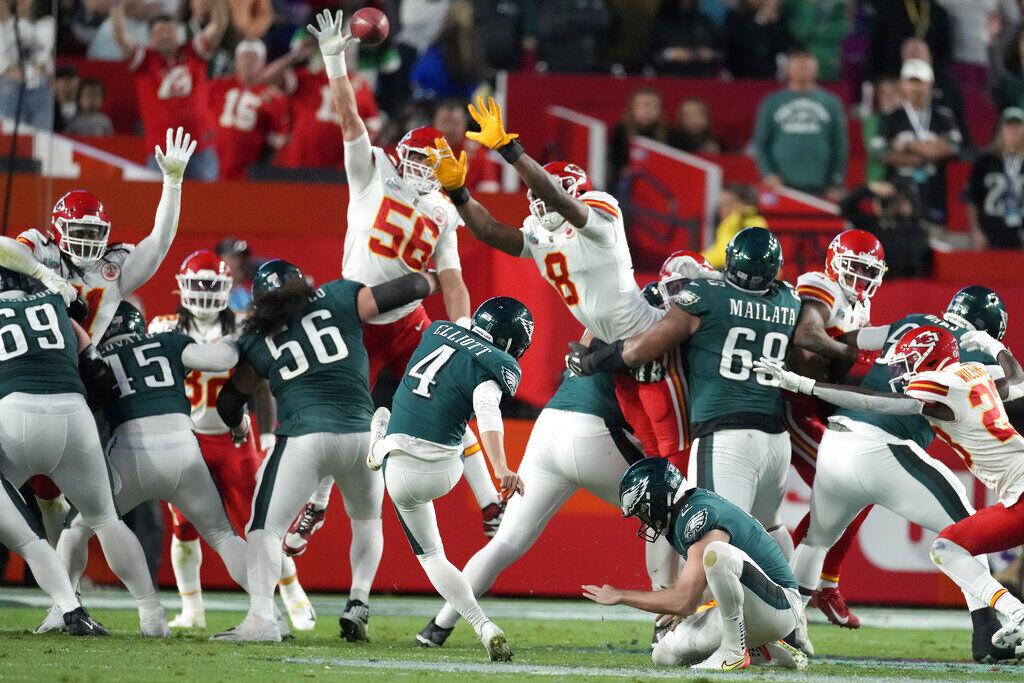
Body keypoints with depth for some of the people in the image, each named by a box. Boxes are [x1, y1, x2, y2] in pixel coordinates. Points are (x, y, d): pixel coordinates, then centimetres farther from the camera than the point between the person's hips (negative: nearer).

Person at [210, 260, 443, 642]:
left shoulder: (256, 340, 13)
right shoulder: (337, 299, 11)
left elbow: (229, 402, 22)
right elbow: (403, 291, 12)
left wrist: (238, 426, 45)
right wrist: (435, 279, 33)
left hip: (303, 438, -2)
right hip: (361, 433, 2)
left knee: (266, 528, -1)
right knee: (367, 520, 28)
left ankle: (262, 617, -20)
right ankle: (358, 603, 16)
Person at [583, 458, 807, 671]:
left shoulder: (701, 518, -22)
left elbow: (683, 601, -24)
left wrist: (620, 596, -14)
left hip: (780, 608, -10)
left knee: (717, 551, -33)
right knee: (666, 655, 3)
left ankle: (734, 652, -20)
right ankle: (769, 655, 9)